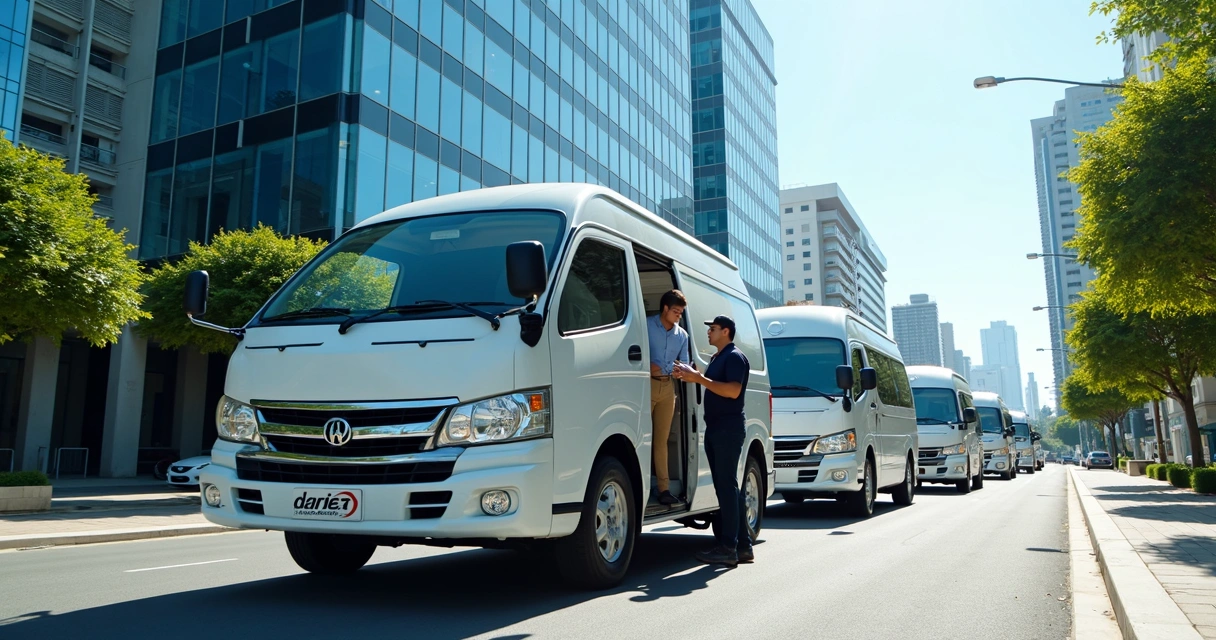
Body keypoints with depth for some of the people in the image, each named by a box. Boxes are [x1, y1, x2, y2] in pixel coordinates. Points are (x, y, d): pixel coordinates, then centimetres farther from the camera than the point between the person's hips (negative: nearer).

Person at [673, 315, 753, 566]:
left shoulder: (735, 357, -10)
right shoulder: (717, 358, 21)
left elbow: (733, 390, -22)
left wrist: (700, 378, -22)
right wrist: (693, 376, 10)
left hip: (728, 429, -10)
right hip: (715, 428, 10)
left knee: (726, 486, -9)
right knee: (727, 486, 10)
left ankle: (728, 548, -7)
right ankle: (743, 546, 16)